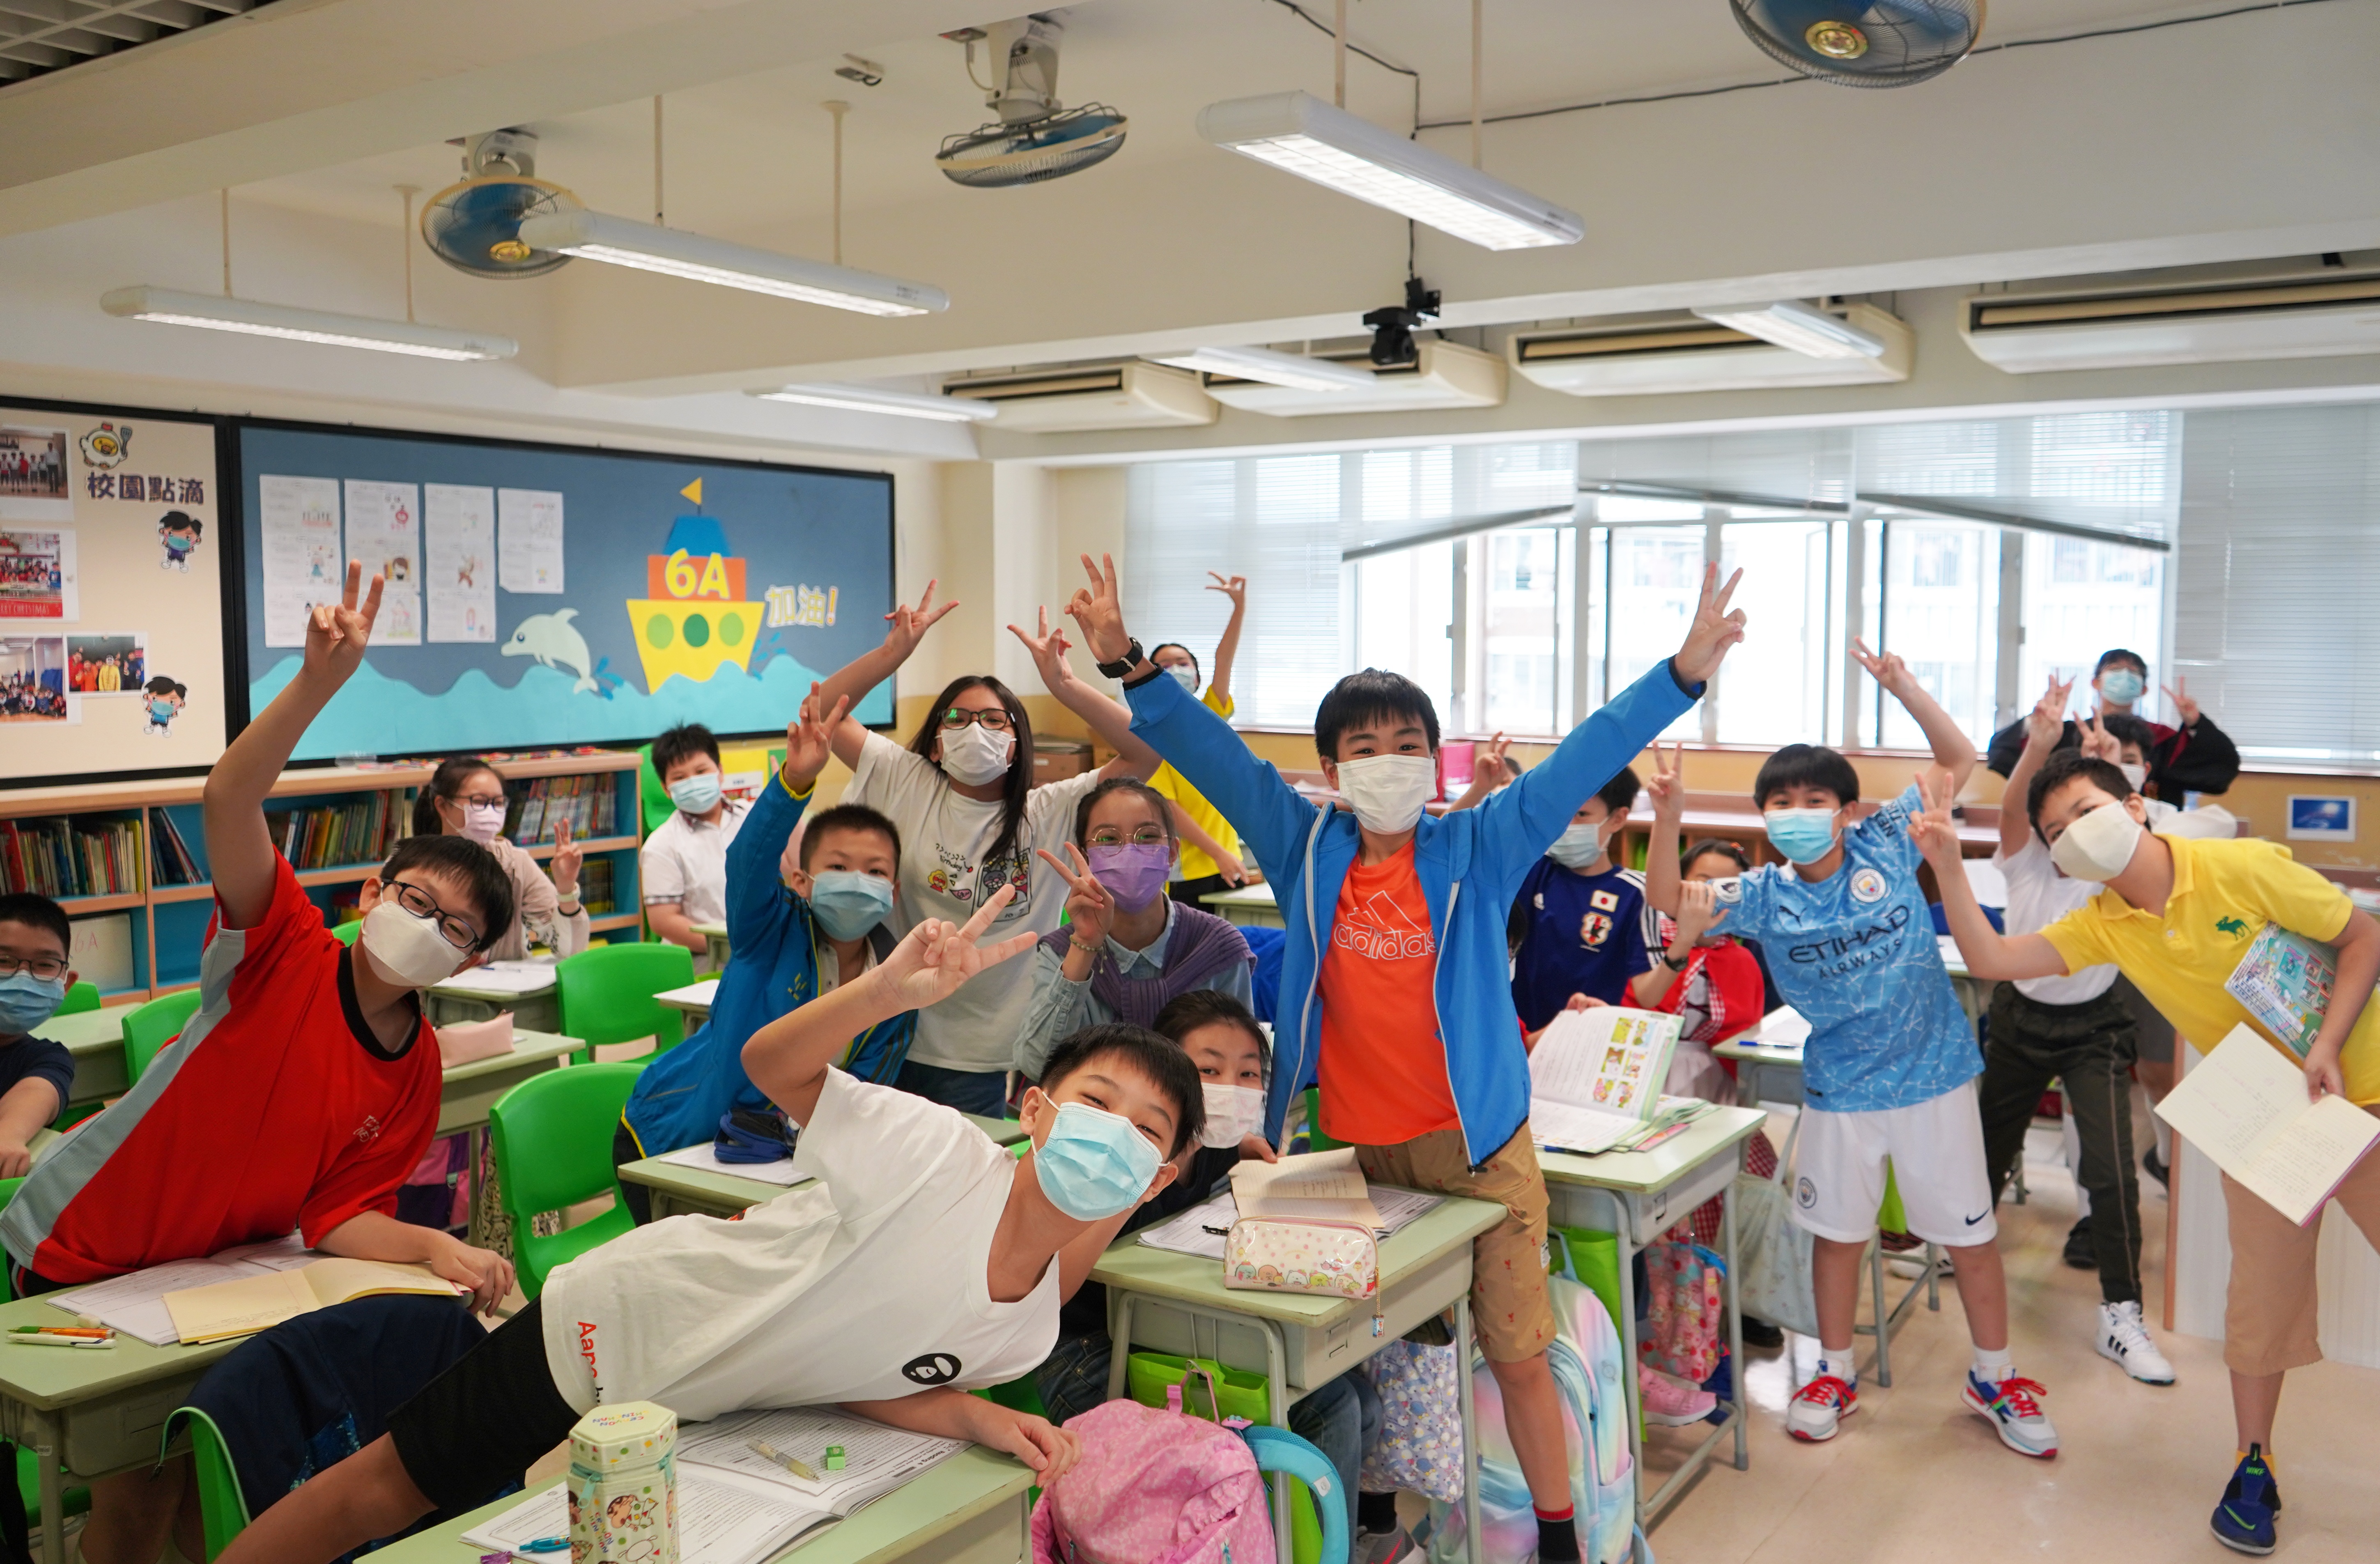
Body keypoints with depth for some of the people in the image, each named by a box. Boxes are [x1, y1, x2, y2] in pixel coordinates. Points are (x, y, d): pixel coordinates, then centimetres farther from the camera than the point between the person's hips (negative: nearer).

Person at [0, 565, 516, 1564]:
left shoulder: (415, 1077, -7)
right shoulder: (288, 957, -19)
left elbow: (336, 1216, -8)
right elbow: (228, 803, -34)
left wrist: (435, 1248, -28)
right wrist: (321, 681, -47)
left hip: (221, 1273, 4)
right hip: (87, 1253, -4)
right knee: (140, 1475, -4)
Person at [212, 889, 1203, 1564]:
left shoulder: (1029, 1334, -11)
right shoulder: (941, 1153, -29)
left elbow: (857, 1371, -2)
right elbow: (771, 1064, -30)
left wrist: (975, 1418, -21)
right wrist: (891, 990, -48)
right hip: (615, 1319, -5)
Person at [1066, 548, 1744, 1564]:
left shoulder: (1477, 850, -5)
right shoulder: (1306, 850, -1)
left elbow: (1584, 761, -12)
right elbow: (1212, 753, -4)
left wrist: (1684, 673, -21)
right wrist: (1129, 662, -12)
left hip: (1477, 1145, -1)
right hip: (1354, 1146, 2)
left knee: (1518, 1354, 9)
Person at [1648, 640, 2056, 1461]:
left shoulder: (1887, 846, -8)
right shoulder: (1766, 897, -6)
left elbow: (1958, 759, -4)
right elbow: (1667, 899, -14)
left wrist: (1902, 685, -15)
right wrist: (1668, 817, -29)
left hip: (1935, 1074, 0)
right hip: (1841, 1089, 1)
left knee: (1971, 1231, 11)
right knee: (1838, 1231, 13)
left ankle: (1994, 1378, 31)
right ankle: (1835, 1374, 32)